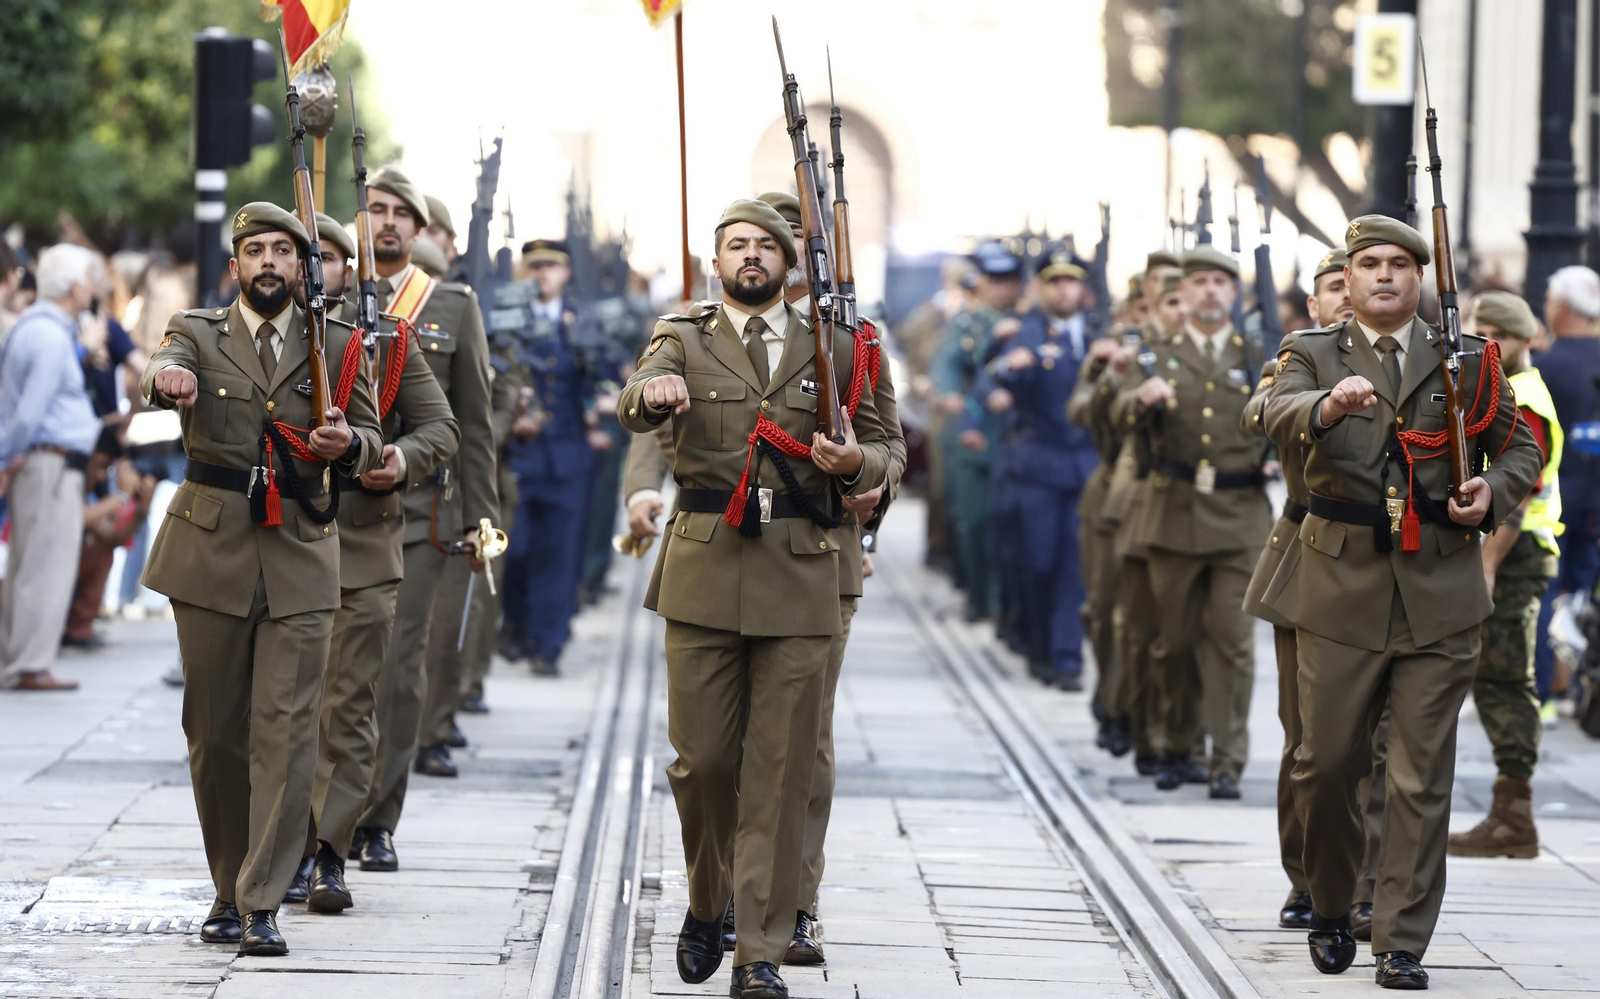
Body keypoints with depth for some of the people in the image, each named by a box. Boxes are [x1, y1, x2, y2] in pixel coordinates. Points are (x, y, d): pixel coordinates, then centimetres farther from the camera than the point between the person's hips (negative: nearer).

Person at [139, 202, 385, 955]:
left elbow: (370, 436, 13)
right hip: (211, 553, 0)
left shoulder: (334, 346, 9)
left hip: (300, 559, 0)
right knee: (215, 730, 6)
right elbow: (166, 370, -17)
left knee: (286, 730, -9)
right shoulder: (198, 333, 5)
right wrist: (168, 380, -43)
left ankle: (262, 906, -10)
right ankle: (229, 891, 19)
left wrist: (348, 443, -12)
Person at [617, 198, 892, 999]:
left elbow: (878, 448, 18)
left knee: (779, 772, -2)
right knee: (700, 758, 1)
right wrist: (651, 393, -37)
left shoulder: (833, 349, 13)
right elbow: (632, 409, -13)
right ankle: (707, 902, 27)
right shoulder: (684, 341, 8)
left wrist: (855, 463, -7)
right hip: (704, 571, 0)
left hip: (798, 574, 1)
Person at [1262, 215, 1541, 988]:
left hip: (1438, 594, 0)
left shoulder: (1465, 362, 9)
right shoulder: (1314, 354, 6)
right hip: (1341, 589, 0)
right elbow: (1280, 416, -15)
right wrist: (1327, 405, -38)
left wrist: (1493, 493, -4)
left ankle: (1403, 944, 3)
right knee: (1326, 763, 3)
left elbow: (1522, 449, 18)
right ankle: (1329, 910, 26)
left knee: (1422, 776, -2)